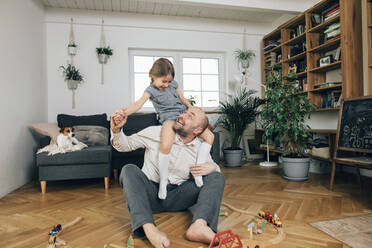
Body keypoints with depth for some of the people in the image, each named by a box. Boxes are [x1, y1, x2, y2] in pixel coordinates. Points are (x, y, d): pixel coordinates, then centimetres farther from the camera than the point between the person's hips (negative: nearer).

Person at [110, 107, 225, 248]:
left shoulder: (201, 149, 1)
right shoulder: (156, 133, -4)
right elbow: (125, 145, 1)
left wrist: (213, 167, -13)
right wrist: (116, 130, -20)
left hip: (178, 197, 2)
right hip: (150, 192, -1)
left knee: (217, 177, -14)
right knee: (129, 170, -28)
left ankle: (199, 225, -39)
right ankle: (148, 228, -46)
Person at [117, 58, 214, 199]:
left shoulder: (173, 84, 15)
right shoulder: (151, 90, -1)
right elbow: (139, 103, -17)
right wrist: (126, 111, -36)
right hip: (168, 118, -6)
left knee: (209, 136, -3)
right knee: (166, 145, -34)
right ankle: (163, 181, -14)